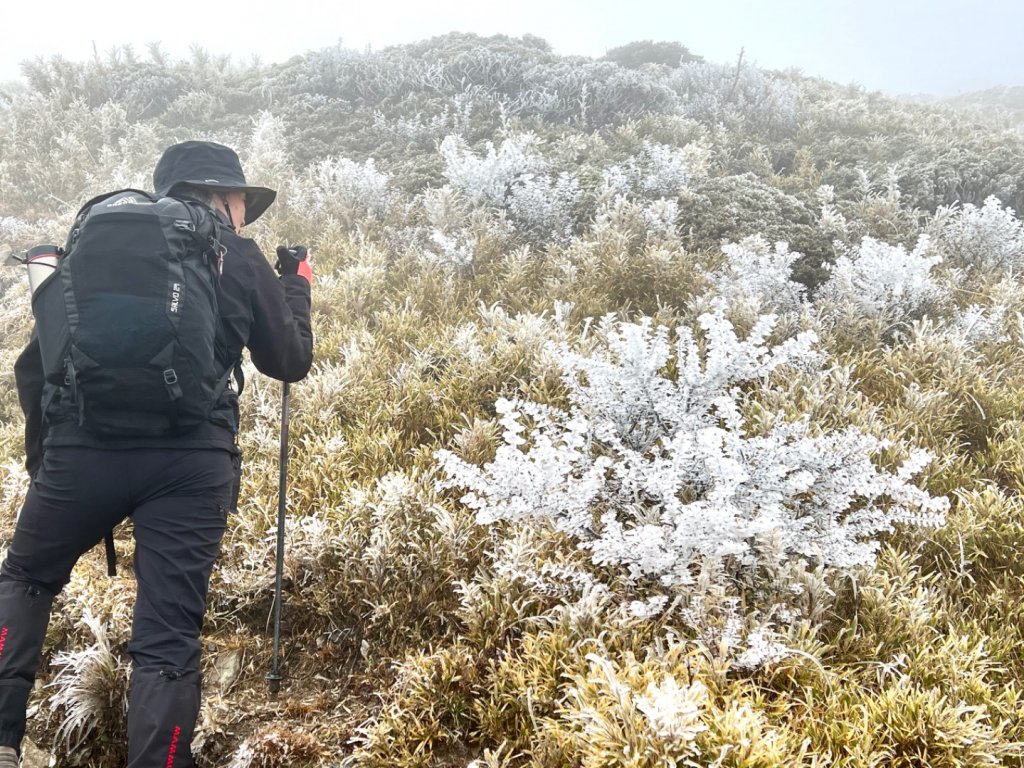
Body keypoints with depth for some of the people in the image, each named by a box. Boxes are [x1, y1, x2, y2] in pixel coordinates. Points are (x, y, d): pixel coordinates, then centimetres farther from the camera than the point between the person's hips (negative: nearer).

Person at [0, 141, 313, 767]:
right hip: (191, 461, -2)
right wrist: (297, 287, 33)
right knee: (169, 633, 3)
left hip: (82, 445, 2)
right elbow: (290, 363, 18)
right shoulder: (240, 257, 10)